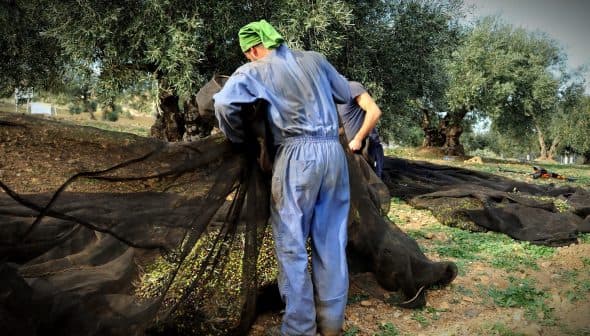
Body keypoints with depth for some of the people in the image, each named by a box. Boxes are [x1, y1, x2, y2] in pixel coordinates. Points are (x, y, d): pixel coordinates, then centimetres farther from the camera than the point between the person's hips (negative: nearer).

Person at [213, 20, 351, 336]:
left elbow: (224, 104, -12)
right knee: (331, 241, 11)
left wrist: (238, 138, 4)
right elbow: (345, 93, 25)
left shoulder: (255, 70, 2)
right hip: (334, 151, 5)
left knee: (292, 244, 3)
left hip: (297, 154, -5)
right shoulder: (315, 59, 15)